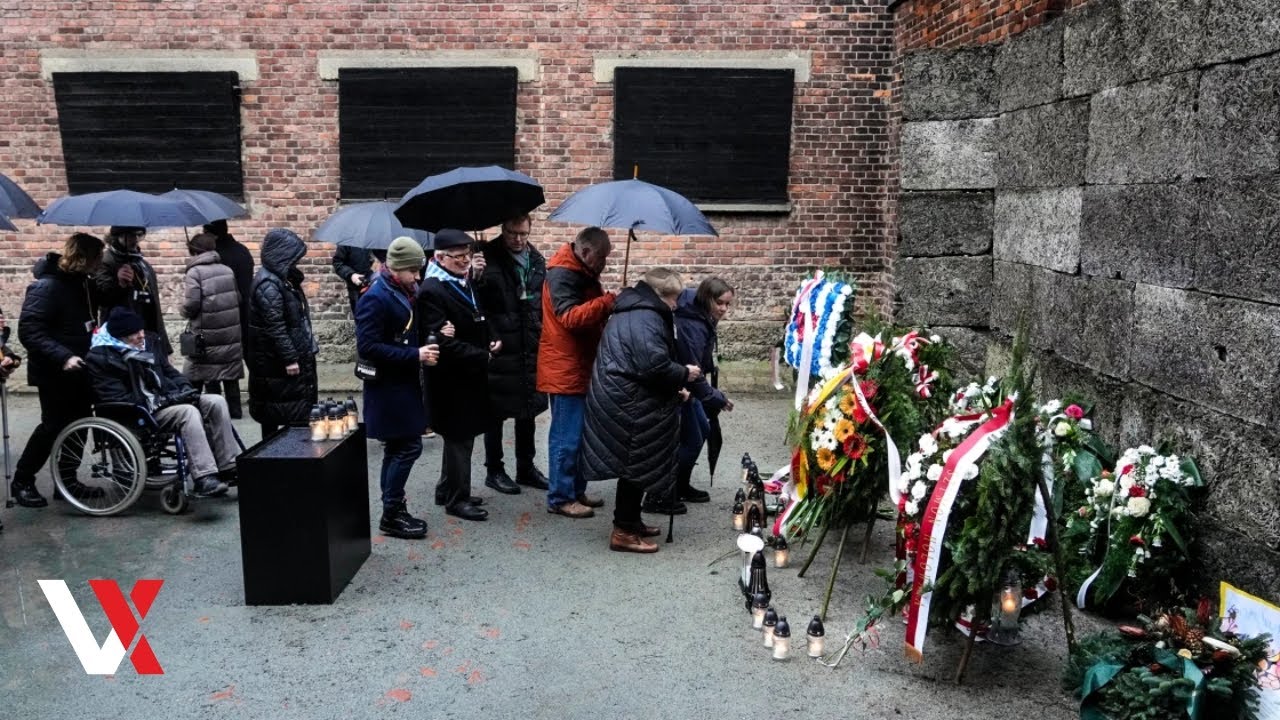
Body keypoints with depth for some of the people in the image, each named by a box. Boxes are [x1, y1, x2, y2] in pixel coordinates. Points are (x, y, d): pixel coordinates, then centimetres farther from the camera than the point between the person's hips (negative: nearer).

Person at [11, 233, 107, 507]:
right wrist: (63, 357, -32)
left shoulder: (83, 282, 6)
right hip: (54, 373, -8)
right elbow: (28, 330, -24)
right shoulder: (47, 286, -20)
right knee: (53, 426, -1)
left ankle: (67, 480, 21)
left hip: (79, 369, 8)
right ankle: (22, 481, 15)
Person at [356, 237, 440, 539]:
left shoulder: (405, 291, 9)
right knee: (408, 446, -7)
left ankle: (394, 511, 24)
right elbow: (367, 347, -23)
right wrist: (415, 355, -24)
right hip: (388, 386, -9)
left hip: (403, 383, 9)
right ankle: (391, 515, 4)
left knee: (398, 448, 14)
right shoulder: (375, 298, -18)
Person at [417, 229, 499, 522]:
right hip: (451, 378, -9)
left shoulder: (466, 283, 11)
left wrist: (489, 344, 3)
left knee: (460, 435, 18)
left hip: (470, 375, 9)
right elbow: (442, 341, -24)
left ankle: (447, 490, 32)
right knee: (459, 437, 0)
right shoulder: (431, 291, -18)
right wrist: (483, 356, -18)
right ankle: (457, 498, 13)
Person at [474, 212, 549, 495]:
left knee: (528, 410, 15)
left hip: (530, 349, 6)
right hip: (499, 349, -5)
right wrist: (476, 278, -32)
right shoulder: (488, 257, -9)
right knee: (496, 413, 5)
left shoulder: (536, 259, 8)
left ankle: (526, 468, 28)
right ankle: (494, 470, 18)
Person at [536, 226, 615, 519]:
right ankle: (560, 498, 5)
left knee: (581, 434, 16)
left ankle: (576, 490, 26)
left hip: (582, 368, 10)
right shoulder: (562, 275, -16)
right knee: (567, 437, -4)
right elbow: (570, 317, -28)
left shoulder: (583, 274, 16)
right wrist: (608, 302, -32)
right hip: (566, 370, -10)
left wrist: (609, 307, 4)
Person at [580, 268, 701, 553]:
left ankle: (631, 521, 29)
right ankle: (623, 532, 6)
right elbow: (655, 366, -26)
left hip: (623, 400, 11)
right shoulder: (646, 318, -18)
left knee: (635, 464, 19)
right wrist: (684, 374, -7)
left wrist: (672, 388, 15)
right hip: (630, 405, -11)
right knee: (636, 466, -1)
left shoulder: (632, 311, 17)